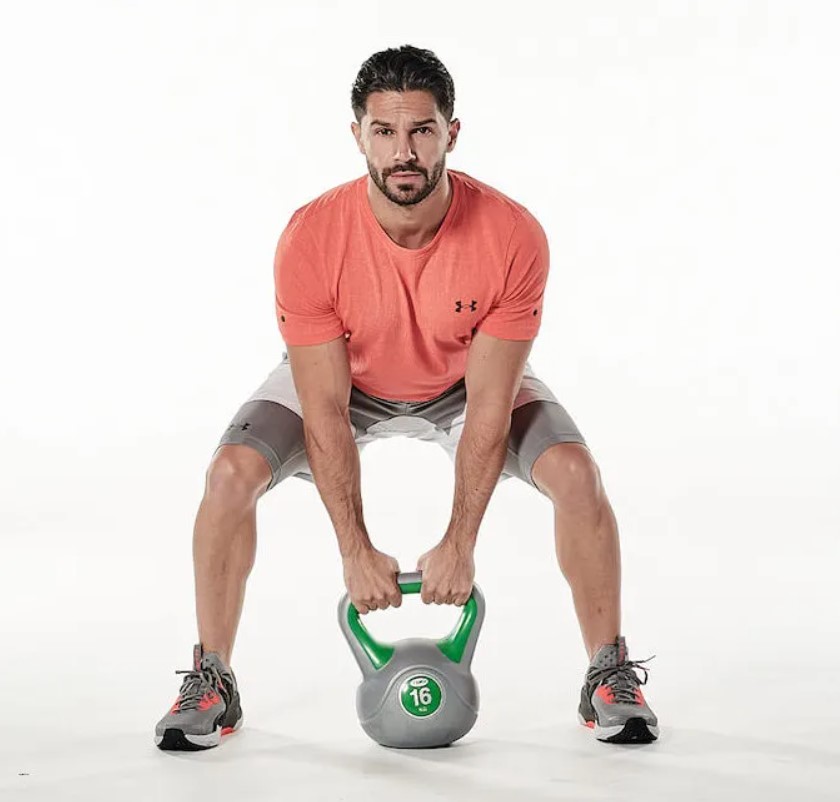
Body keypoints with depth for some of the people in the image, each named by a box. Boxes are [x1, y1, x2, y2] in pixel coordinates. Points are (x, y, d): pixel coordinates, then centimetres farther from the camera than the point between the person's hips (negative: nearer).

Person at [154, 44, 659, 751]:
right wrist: (356, 551, -24)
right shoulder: (311, 240, -34)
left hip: (466, 381, 0)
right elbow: (325, 412, -26)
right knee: (232, 473, -22)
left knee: (576, 474, -22)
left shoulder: (514, 237, -33)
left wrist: (460, 544, -24)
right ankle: (211, 686, -3)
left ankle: (611, 680, -2)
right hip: (341, 380, 0)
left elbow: (489, 409, -26)